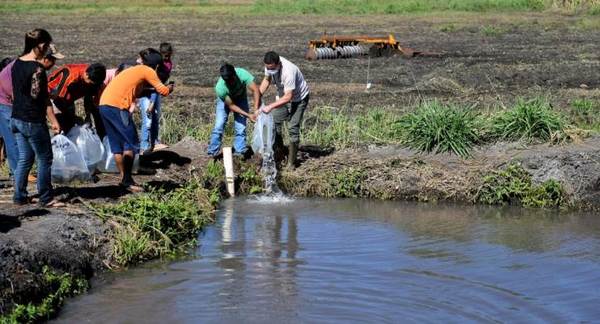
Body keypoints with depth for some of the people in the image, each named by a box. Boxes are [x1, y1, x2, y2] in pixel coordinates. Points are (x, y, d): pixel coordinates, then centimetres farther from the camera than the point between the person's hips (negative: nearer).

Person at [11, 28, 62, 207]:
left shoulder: (16, 64, 6)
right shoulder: (37, 68, -19)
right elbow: (42, 98, -18)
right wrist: (54, 121, -12)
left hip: (16, 119, 8)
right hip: (33, 122, -8)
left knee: (24, 158, 15)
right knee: (44, 159, 5)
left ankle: (19, 197, 17)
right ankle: (46, 199, 11)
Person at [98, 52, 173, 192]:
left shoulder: (134, 70, 27)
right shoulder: (148, 71, 4)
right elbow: (163, 91, 2)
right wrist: (170, 88, 24)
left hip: (104, 104, 9)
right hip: (117, 106, -9)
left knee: (117, 146, 14)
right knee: (131, 144, -2)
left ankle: (124, 179, 18)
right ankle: (127, 180, -4)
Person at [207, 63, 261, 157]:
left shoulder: (242, 74, -39)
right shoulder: (220, 88, -39)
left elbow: (255, 90, -32)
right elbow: (231, 106, -28)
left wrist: (256, 110, -39)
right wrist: (248, 115, -32)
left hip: (241, 98, 2)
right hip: (225, 100, -2)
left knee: (241, 127, -6)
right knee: (219, 125, -9)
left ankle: (239, 153, 1)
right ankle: (212, 153, 0)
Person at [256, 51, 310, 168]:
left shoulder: (288, 72, -39)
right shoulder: (270, 65, -18)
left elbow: (288, 97, -36)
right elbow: (266, 80, 3)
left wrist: (270, 107, -39)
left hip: (299, 98, -7)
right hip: (283, 95, 7)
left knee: (293, 127, -12)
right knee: (275, 123, 3)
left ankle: (291, 161, -3)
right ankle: (277, 154, 17)